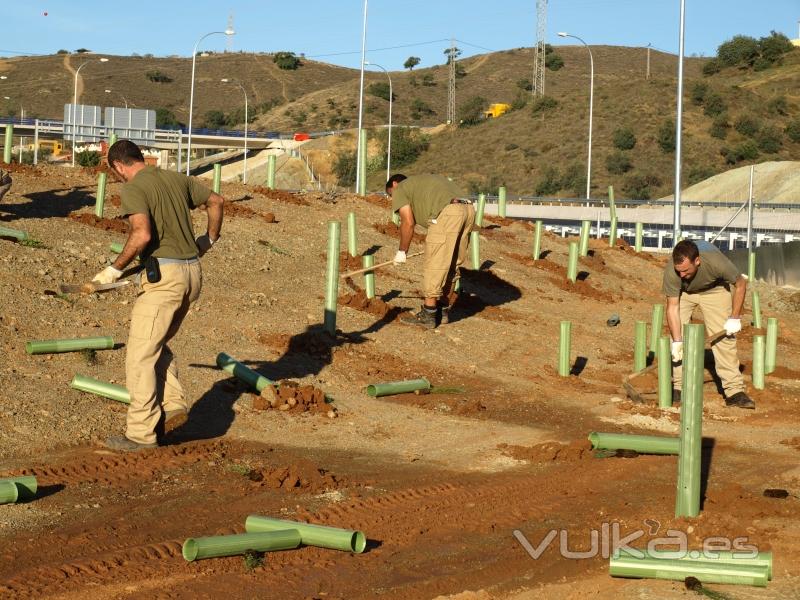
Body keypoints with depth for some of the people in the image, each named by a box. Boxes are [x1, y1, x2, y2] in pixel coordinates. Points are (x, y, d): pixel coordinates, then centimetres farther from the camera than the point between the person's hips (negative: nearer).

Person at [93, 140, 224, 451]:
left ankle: (141, 433, 2)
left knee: (140, 355, 0)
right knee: (157, 345, 22)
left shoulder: (133, 189, -9)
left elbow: (142, 234, -23)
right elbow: (217, 200, 25)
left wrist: (115, 268, -12)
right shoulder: (177, 179, 13)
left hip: (163, 275, -8)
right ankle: (173, 404, 8)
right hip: (192, 273, 8)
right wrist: (210, 237, 39)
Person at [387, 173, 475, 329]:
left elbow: (408, 223, 5)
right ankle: (443, 310, 24)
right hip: (469, 210, 8)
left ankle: (428, 315, 4)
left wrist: (402, 251, 16)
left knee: (434, 267, 0)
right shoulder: (423, 181, 37)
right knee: (452, 266, 17)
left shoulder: (400, 189, 15)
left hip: (446, 214, -8)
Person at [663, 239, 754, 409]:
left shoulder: (716, 261, -39)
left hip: (713, 289, -1)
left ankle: (734, 391, -8)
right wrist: (677, 341, -31)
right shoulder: (671, 271, -37)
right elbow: (672, 307, -27)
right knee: (676, 334, -11)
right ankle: (677, 387, -3)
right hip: (683, 292, 1)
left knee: (723, 337, -9)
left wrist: (735, 318, -16)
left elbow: (741, 283, -20)